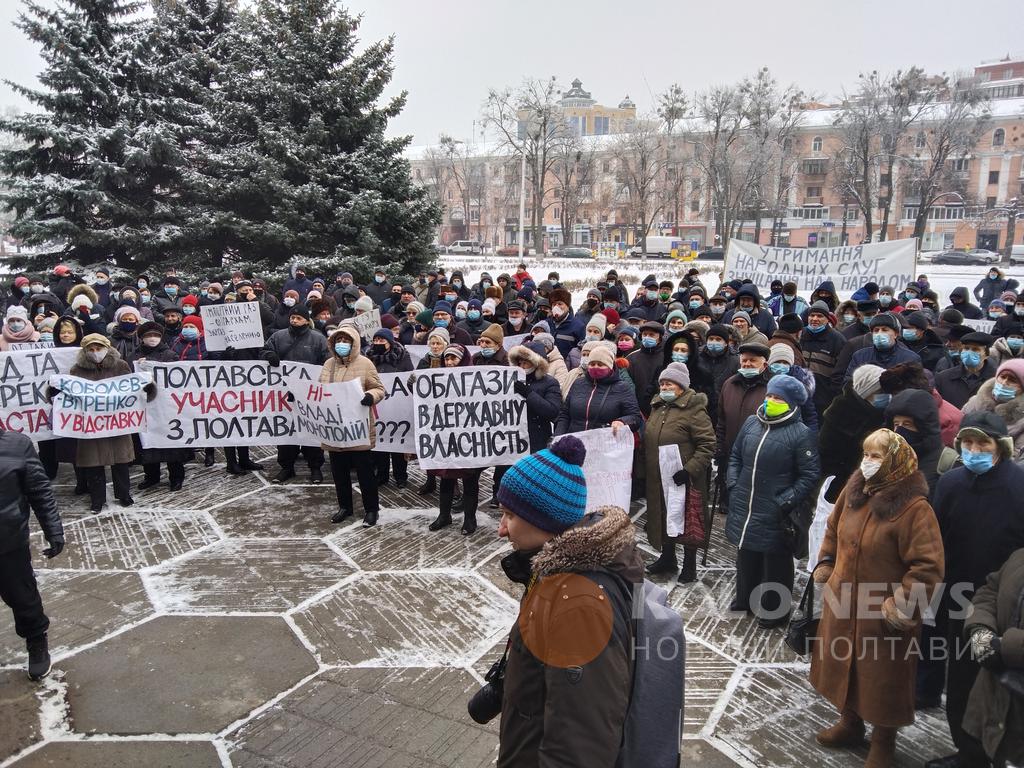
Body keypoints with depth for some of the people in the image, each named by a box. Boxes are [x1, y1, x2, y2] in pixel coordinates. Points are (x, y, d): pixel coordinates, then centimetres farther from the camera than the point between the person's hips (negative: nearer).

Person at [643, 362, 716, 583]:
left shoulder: (694, 410, -15)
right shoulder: (657, 406, 10)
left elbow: (707, 445, -18)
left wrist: (690, 470, -24)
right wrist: (646, 467, 16)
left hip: (683, 480, -7)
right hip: (658, 478, 7)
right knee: (663, 517, 18)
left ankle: (690, 565, 22)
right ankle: (667, 559, 36)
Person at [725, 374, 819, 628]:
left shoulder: (800, 433, -14)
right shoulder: (751, 422, 3)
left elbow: (809, 475, -11)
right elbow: (735, 456, 15)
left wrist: (787, 502, -15)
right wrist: (733, 485, 5)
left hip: (775, 515, -6)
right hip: (744, 508, 6)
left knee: (775, 563, 11)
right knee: (746, 556, 23)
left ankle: (774, 611, 29)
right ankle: (745, 598, 43)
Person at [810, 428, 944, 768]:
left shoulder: (914, 507, -21)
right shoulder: (853, 491, -1)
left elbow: (928, 566, -21)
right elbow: (833, 530, 17)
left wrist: (900, 605, -22)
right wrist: (825, 563, 9)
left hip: (882, 614, -6)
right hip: (843, 602, 6)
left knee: (882, 677, 11)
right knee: (844, 665, 21)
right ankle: (850, 724, 44)